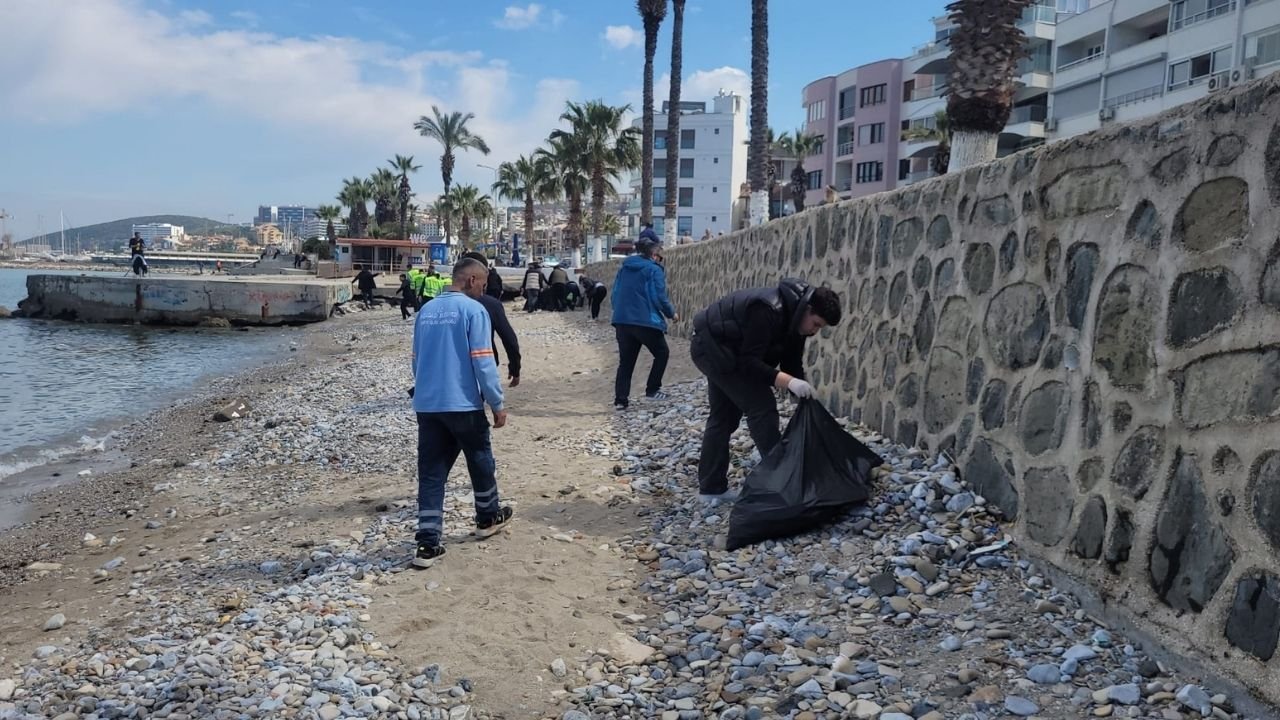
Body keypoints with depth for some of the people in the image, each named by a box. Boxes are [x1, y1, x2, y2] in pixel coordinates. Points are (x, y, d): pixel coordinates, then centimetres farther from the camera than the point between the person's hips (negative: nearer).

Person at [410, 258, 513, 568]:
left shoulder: (426, 310, 11)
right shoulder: (473, 310, -10)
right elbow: (483, 362, -14)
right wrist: (497, 404, -6)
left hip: (426, 405, 5)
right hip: (462, 404, -5)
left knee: (430, 472, 5)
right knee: (481, 462, 18)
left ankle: (427, 543, 0)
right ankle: (489, 517, 36)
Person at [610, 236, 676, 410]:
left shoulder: (624, 268, 12)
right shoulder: (654, 270, -8)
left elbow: (615, 293, 16)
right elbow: (660, 298, -11)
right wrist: (672, 314, 5)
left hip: (622, 321, 6)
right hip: (646, 322, -6)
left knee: (626, 361, 10)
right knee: (662, 353, 15)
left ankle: (620, 399, 3)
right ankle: (652, 390, 11)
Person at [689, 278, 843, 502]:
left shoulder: (794, 319, -2)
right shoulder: (768, 311, -31)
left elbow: (792, 364, 2)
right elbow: (749, 362, -31)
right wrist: (788, 382, -37)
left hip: (715, 349, 10)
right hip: (712, 346, -10)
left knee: (724, 416, 14)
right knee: (761, 406, -12)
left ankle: (711, 487, 21)